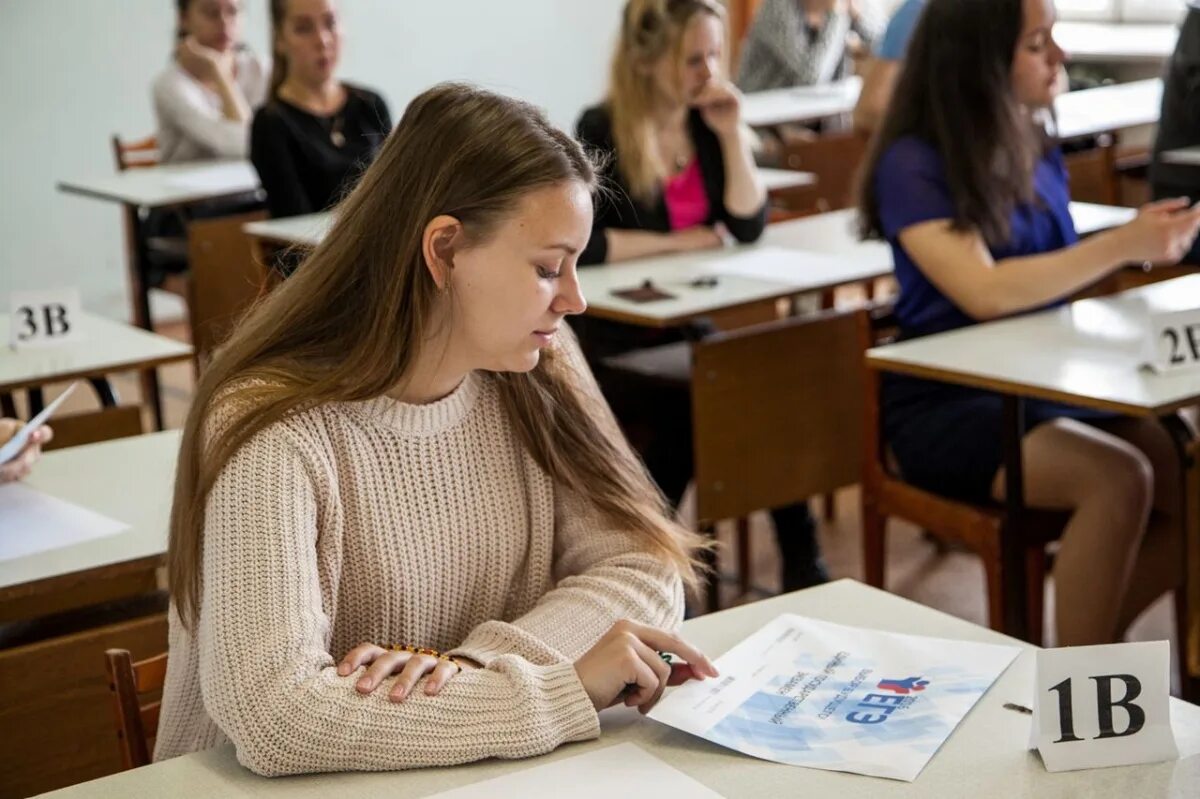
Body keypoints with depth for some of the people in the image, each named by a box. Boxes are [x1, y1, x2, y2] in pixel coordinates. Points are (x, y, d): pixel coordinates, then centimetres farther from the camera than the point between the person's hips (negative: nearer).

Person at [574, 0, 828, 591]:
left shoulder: (707, 122, 7)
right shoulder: (601, 132, -9)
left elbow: (750, 225, 1)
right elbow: (575, 241, -21)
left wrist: (731, 134, -9)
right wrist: (680, 242, -15)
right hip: (624, 337, -5)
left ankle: (800, 562, -12)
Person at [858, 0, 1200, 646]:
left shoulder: (1038, 153, 10)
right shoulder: (912, 164, -11)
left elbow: (1052, 275, 14)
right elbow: (984, 292, -22)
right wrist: (1121, 245, -24)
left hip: (1043, 387, 7)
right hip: (945, 406, -7)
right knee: (1119, 479, -29)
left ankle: (1095, 648, 5)